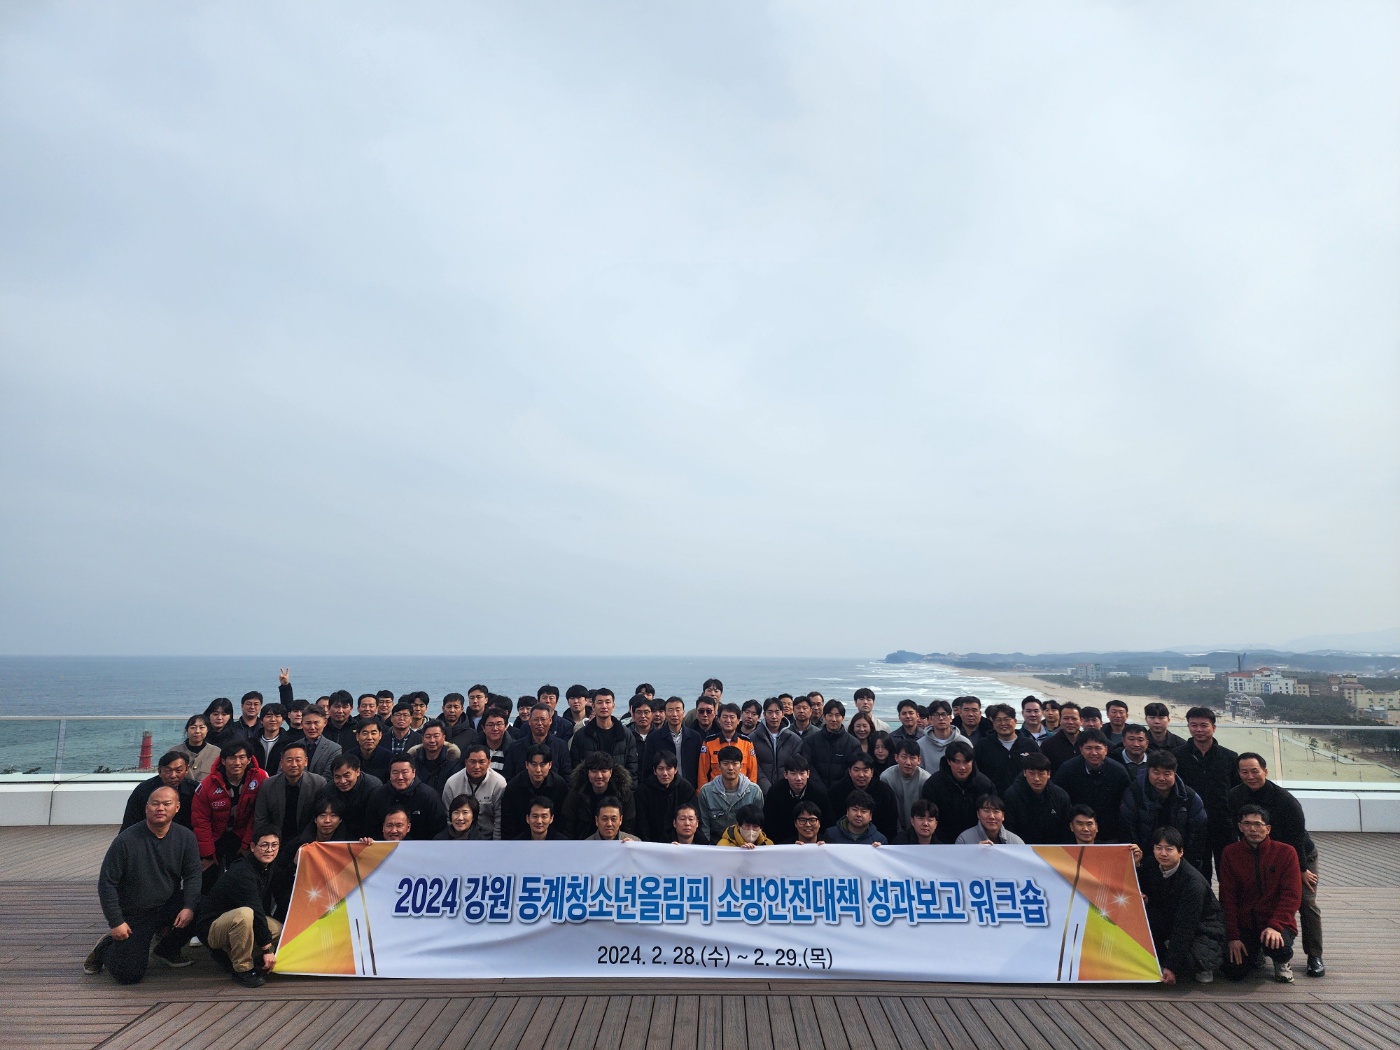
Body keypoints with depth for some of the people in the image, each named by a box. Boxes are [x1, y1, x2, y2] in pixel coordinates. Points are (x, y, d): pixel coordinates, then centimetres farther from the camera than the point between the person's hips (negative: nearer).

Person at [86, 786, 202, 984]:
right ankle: (106, 947, 22)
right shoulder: (126, 840, -16)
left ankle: (168, 949, 3)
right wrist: (116, 922, -14)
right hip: (133, 915, -3)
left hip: (168, 907, 3)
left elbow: (192, 875, -5)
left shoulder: (186, 837, -6)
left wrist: (189, 907, -21)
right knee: (128, 975, -14)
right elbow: (106, 883, -11)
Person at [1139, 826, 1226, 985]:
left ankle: (1202, 966, 2)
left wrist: (1171, 966, -29)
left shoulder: (1193, 882, -26)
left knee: (1190, 960, -36)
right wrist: (1144, 899, -20)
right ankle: (1159, 959, -1)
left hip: (1203, 929, -5)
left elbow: (1185, 927, -27)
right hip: (1171, 922, 5)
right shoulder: (1151, 869, -7)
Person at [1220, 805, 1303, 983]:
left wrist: (1275, 926, -24)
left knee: (1276, 947, -34)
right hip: (1244, 924, 2)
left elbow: (1292, 895, -10)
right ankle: (1254, 954, 23)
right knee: (1234, 972, -14)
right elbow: (1227, 897, -1)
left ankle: (1284, 961, 6)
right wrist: (1233, 936, -9)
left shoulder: (1286, 852, -5)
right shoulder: (1230, 853, -1)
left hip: (1277, 922, -2)